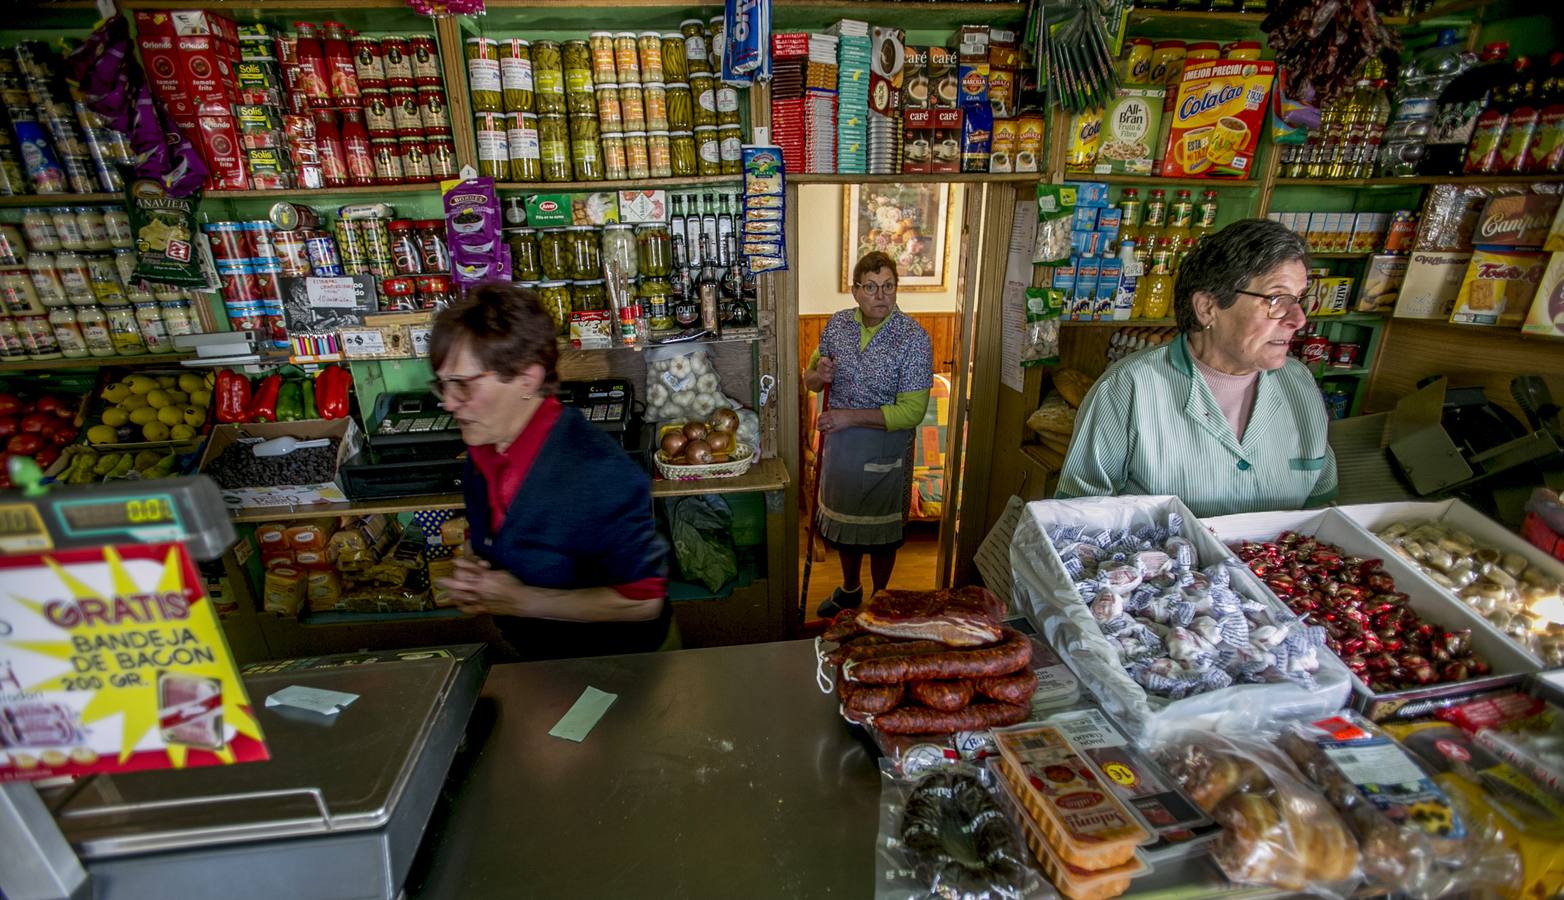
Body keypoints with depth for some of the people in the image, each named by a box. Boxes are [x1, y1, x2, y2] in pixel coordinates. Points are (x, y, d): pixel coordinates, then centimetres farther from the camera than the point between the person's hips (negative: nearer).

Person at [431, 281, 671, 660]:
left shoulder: (598, 473, -23)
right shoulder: (483, 457, 4)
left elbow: (643, 600, -19)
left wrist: (521, 600, -15)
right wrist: (472, 581, -1)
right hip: (532, 657, 6)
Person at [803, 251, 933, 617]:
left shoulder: (914, 339, -19)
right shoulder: (837, 324, -3)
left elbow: (912, 411, -22)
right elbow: (811, 379, 8)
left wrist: (852, 416, -26)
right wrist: (818, 375, -16)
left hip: (883, 450, -5)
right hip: (839, 442, 5)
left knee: (880, 531, 13)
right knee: (842, 519, 21)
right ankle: (850, 589, 46)